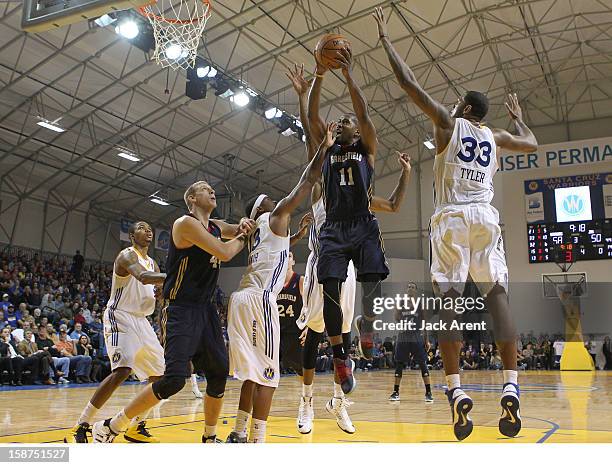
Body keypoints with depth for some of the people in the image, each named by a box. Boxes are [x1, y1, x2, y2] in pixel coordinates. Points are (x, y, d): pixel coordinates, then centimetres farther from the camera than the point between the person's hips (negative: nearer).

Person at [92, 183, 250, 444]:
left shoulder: (216, 227, 12)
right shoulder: (186, 223, -13)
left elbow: (240, 230, 30)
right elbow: (224, 253, -21)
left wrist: (243, 226, 5)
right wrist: (243, 237, -1)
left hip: (205, 309, 8)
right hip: (180, 310, -8)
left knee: (219, 373, 5)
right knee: (175, 378, -17)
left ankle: (209, 439, 23)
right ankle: (110, 427, -1)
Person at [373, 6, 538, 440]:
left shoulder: (448, 123, 9)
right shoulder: (495, 136, 20)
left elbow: (409, 83, 6)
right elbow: (532, 144, 40)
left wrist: (385, 38, 15)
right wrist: (518, 115, 57)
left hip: (453, 217, -3)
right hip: (486, 217, 4)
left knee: (449, 298, -7)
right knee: (498, 295, -3)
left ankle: (457, 391, -13)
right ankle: (511, 388, -11)